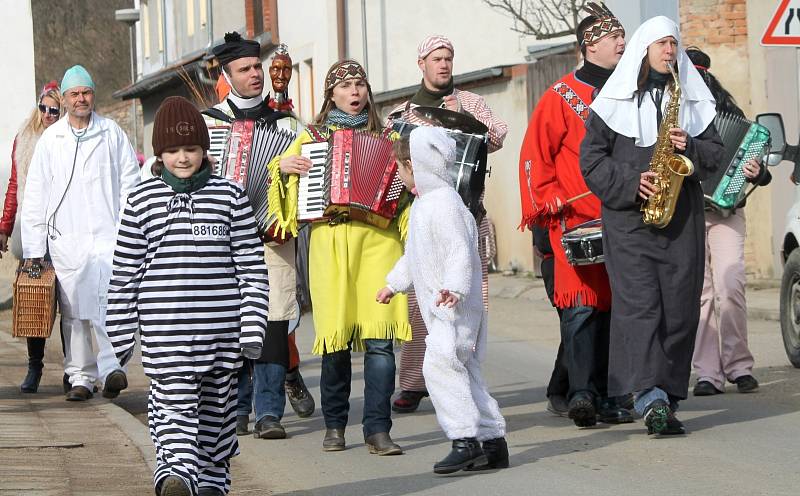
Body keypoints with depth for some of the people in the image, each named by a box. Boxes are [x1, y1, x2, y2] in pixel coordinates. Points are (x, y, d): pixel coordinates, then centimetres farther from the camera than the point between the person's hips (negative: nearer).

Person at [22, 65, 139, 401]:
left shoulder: (112, 134, 8)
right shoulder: (50, 139, 10)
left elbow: (130, 184, 10)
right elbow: (35, 196, 10)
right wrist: (33, 247, 5)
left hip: (108, 235, -2)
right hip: (66, 239, 2)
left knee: (110, 304, -18)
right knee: (74, 312, 3)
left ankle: (111, 367, -23)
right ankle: (80, 376, 11)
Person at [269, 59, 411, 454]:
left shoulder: (387, 138, 16)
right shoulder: (312, 137, 16)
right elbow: (279, 177, 22)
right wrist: (282, 167, 1)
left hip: (378, 240, 0)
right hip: (330, 243, 0)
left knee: (379, 338, -11)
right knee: (336, 335, -1)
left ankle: (377, 430, -10)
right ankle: (334, 426, 14)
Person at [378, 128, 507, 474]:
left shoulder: (444, 203, -16)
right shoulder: (422, 203, 17)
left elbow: (460, 251, -24)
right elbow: (414, 254, 31)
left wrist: (454, 287, -36)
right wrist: (393, 284, 38)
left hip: (456, 306, -11)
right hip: (436, 306, 11)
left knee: (440, 362, -21)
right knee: (463, 370, 11)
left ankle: (465, 440, -22)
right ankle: (492, 440, 14)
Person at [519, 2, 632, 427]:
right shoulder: (562, 96, 0)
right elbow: (534, 154, -1)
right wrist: (546, 201, -9)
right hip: (575, 219, -5)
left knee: (610, 306, 6)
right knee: (581, 305, -15)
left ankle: (601, 398, 11)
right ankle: (580, 393, -20)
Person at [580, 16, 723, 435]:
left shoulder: (692, 98, 15)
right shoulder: (615, 100, 4)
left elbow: (714, 152, 15)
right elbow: (591, 157, 2)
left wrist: (690, 147, -6)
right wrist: (630, 183, -11)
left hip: (682, 218, 4)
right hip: (628, 217, -3)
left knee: (680, 307, 1)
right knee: (639, 304, -15)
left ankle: (668, 396, 11)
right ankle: (650, 398, -23)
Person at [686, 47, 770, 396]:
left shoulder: (730, 114, 9)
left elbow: (752, 157, 8)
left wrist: (756, 173, -15)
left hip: (725, 211, -1)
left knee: (730, 286, -13)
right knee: (698, 291, -2)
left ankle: (739, 367, -3)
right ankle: (707, 373, 0)